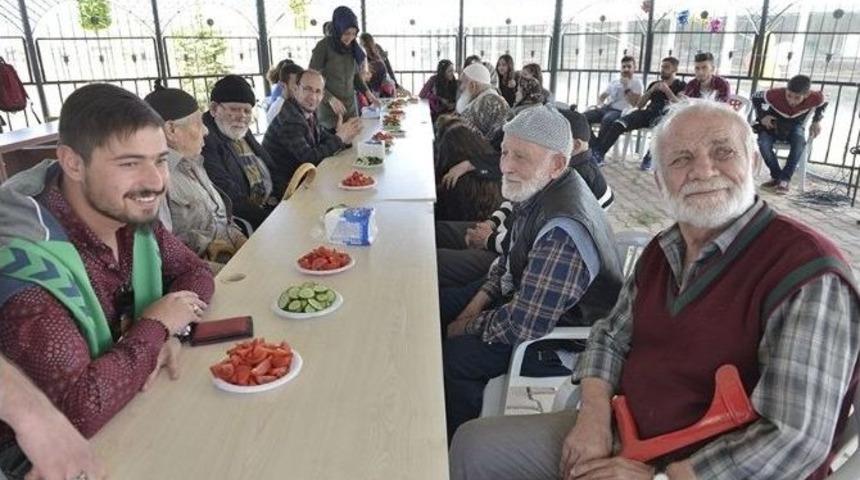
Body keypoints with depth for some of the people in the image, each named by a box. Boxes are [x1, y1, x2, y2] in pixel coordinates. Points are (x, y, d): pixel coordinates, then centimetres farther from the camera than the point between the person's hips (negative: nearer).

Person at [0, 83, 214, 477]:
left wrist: (169, 334, -17)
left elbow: (194, 272, 2)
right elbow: (78, 410, -36)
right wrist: (156, 326, -22)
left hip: (134, 407, 6)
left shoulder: (131, 214, -9)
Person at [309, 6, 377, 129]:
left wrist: (366, 91, 1)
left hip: (350, 107, 5)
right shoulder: (324, 46, -10)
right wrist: (330, 99, -20)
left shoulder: (353, 47, 5)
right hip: (329, 109, -5)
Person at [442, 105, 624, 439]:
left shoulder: (562, 230, -34)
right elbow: (512, 257, 14)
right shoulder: (539, 189, -2)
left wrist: (469, 328, -14)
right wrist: (482, 297, 1)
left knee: (453, 355, -18)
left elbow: (525, 325, -31)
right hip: (531, 300, 10)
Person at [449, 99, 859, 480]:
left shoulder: (809, 276, -20)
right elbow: (611, 336, 10)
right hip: (623, 432, 7)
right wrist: (594, 414, -9)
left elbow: (797, 440, -24)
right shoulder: (663, 250, 4)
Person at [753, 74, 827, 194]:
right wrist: (762, 116, -19)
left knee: (800, 142, -34)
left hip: (795, 126, 1)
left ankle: (785, 179, -25)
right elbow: (756, 97, -11)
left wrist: (817, 121, -6)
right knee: (763, 143, -33)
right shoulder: (775, 94, -32)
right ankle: (777, 176, -15)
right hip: (773, 124, 0)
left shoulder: (814, 98, -25)